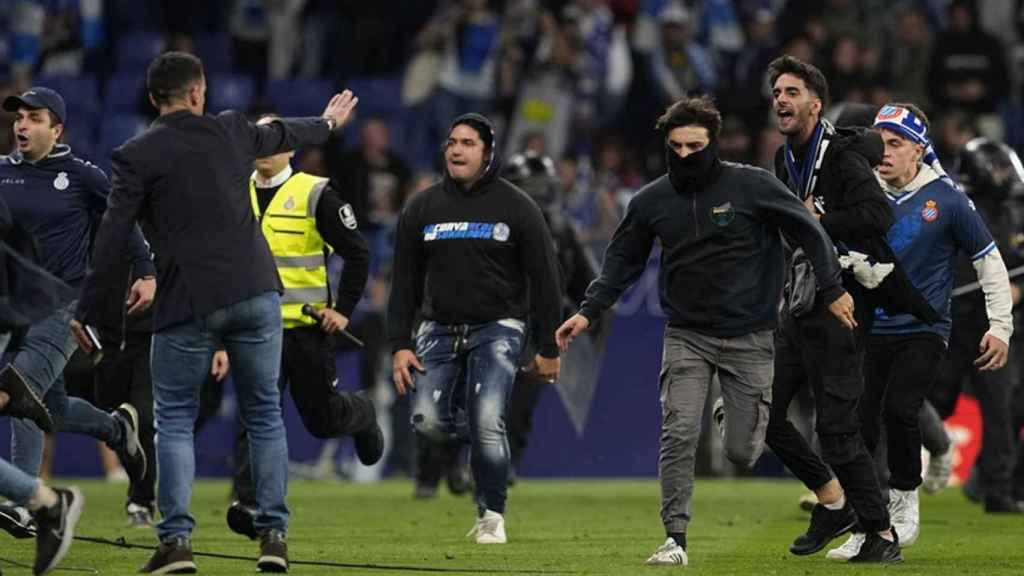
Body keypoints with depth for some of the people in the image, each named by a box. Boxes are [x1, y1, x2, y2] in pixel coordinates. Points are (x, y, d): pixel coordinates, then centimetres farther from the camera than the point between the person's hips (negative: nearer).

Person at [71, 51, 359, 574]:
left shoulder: (135, 157, -3)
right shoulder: (231, 131, 9)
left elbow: (112, 239, -7)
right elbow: (282, 135, 31)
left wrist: (86, 311, 0)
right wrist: (327, 124, 53)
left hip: (188, 304, -3)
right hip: (255, 293, 3)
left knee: (174, 419, 7)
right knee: (264, 414, 14)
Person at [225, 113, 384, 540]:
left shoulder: (315, 195, -7)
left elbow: (357, 253, -3)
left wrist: (343, 309, -8)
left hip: (307, 325, -3)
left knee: (321, 419, 7)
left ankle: (362, 415, 42)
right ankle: (252, 505, -17)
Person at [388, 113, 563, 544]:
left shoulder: (516, 208, -1)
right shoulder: (422, 208, 7)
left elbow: (544, 279, 1)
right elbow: (405, 281, 9)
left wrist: (549, 348, -1)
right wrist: (399, 344, 0)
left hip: (497, 328, -3)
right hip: (440, 329, 3)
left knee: (486, 424, -17)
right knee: (428, 421, -14)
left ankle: (491, 516, 1)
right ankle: (486, 437, 19)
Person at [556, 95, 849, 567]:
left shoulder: (751, 186, -10)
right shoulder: (651, 201, 0)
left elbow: (808, 231, -2)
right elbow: (622, 261, 12)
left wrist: (832, 290, -3)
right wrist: (588, 312, 2)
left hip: (748, 337, -2)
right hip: (686, 336, 2)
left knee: (742, 453, 1)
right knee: (678, 434, -15)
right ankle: (674, 539, -10)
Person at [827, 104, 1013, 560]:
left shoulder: (946, 201, -5)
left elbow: (989, 262, 2)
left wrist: (1000, 327, -2)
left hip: (923, 332, -3)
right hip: (871, 331, 4)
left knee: (898, 409, -24)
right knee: (858, 428, -2)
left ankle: (904, 499, -2)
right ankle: (864, 530, 11)